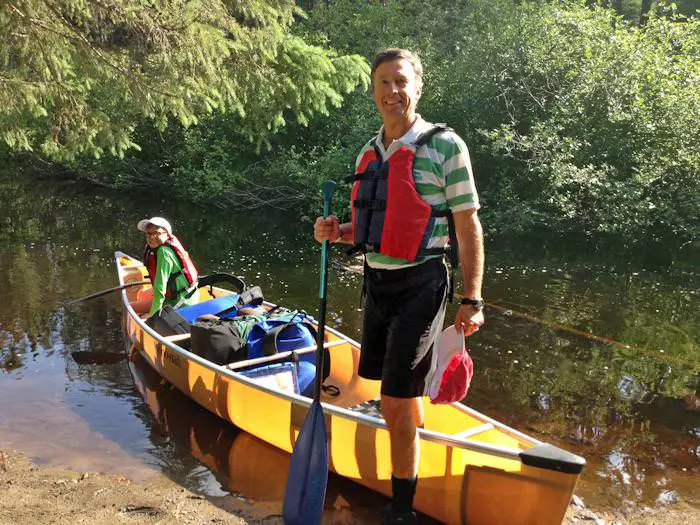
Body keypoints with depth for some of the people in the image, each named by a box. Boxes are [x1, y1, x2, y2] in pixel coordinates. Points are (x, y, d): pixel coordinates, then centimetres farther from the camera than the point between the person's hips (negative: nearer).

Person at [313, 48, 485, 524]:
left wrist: (472, 300, -13)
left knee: (395, 403, -6)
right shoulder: (368, 154, 11)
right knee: (406, 391, 20)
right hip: (377, 283, 7)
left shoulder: (444, 146, -8)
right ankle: (421, 461, 45)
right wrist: (337, 232, -2)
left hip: (419, 287, -6)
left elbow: (468, 227, -9)